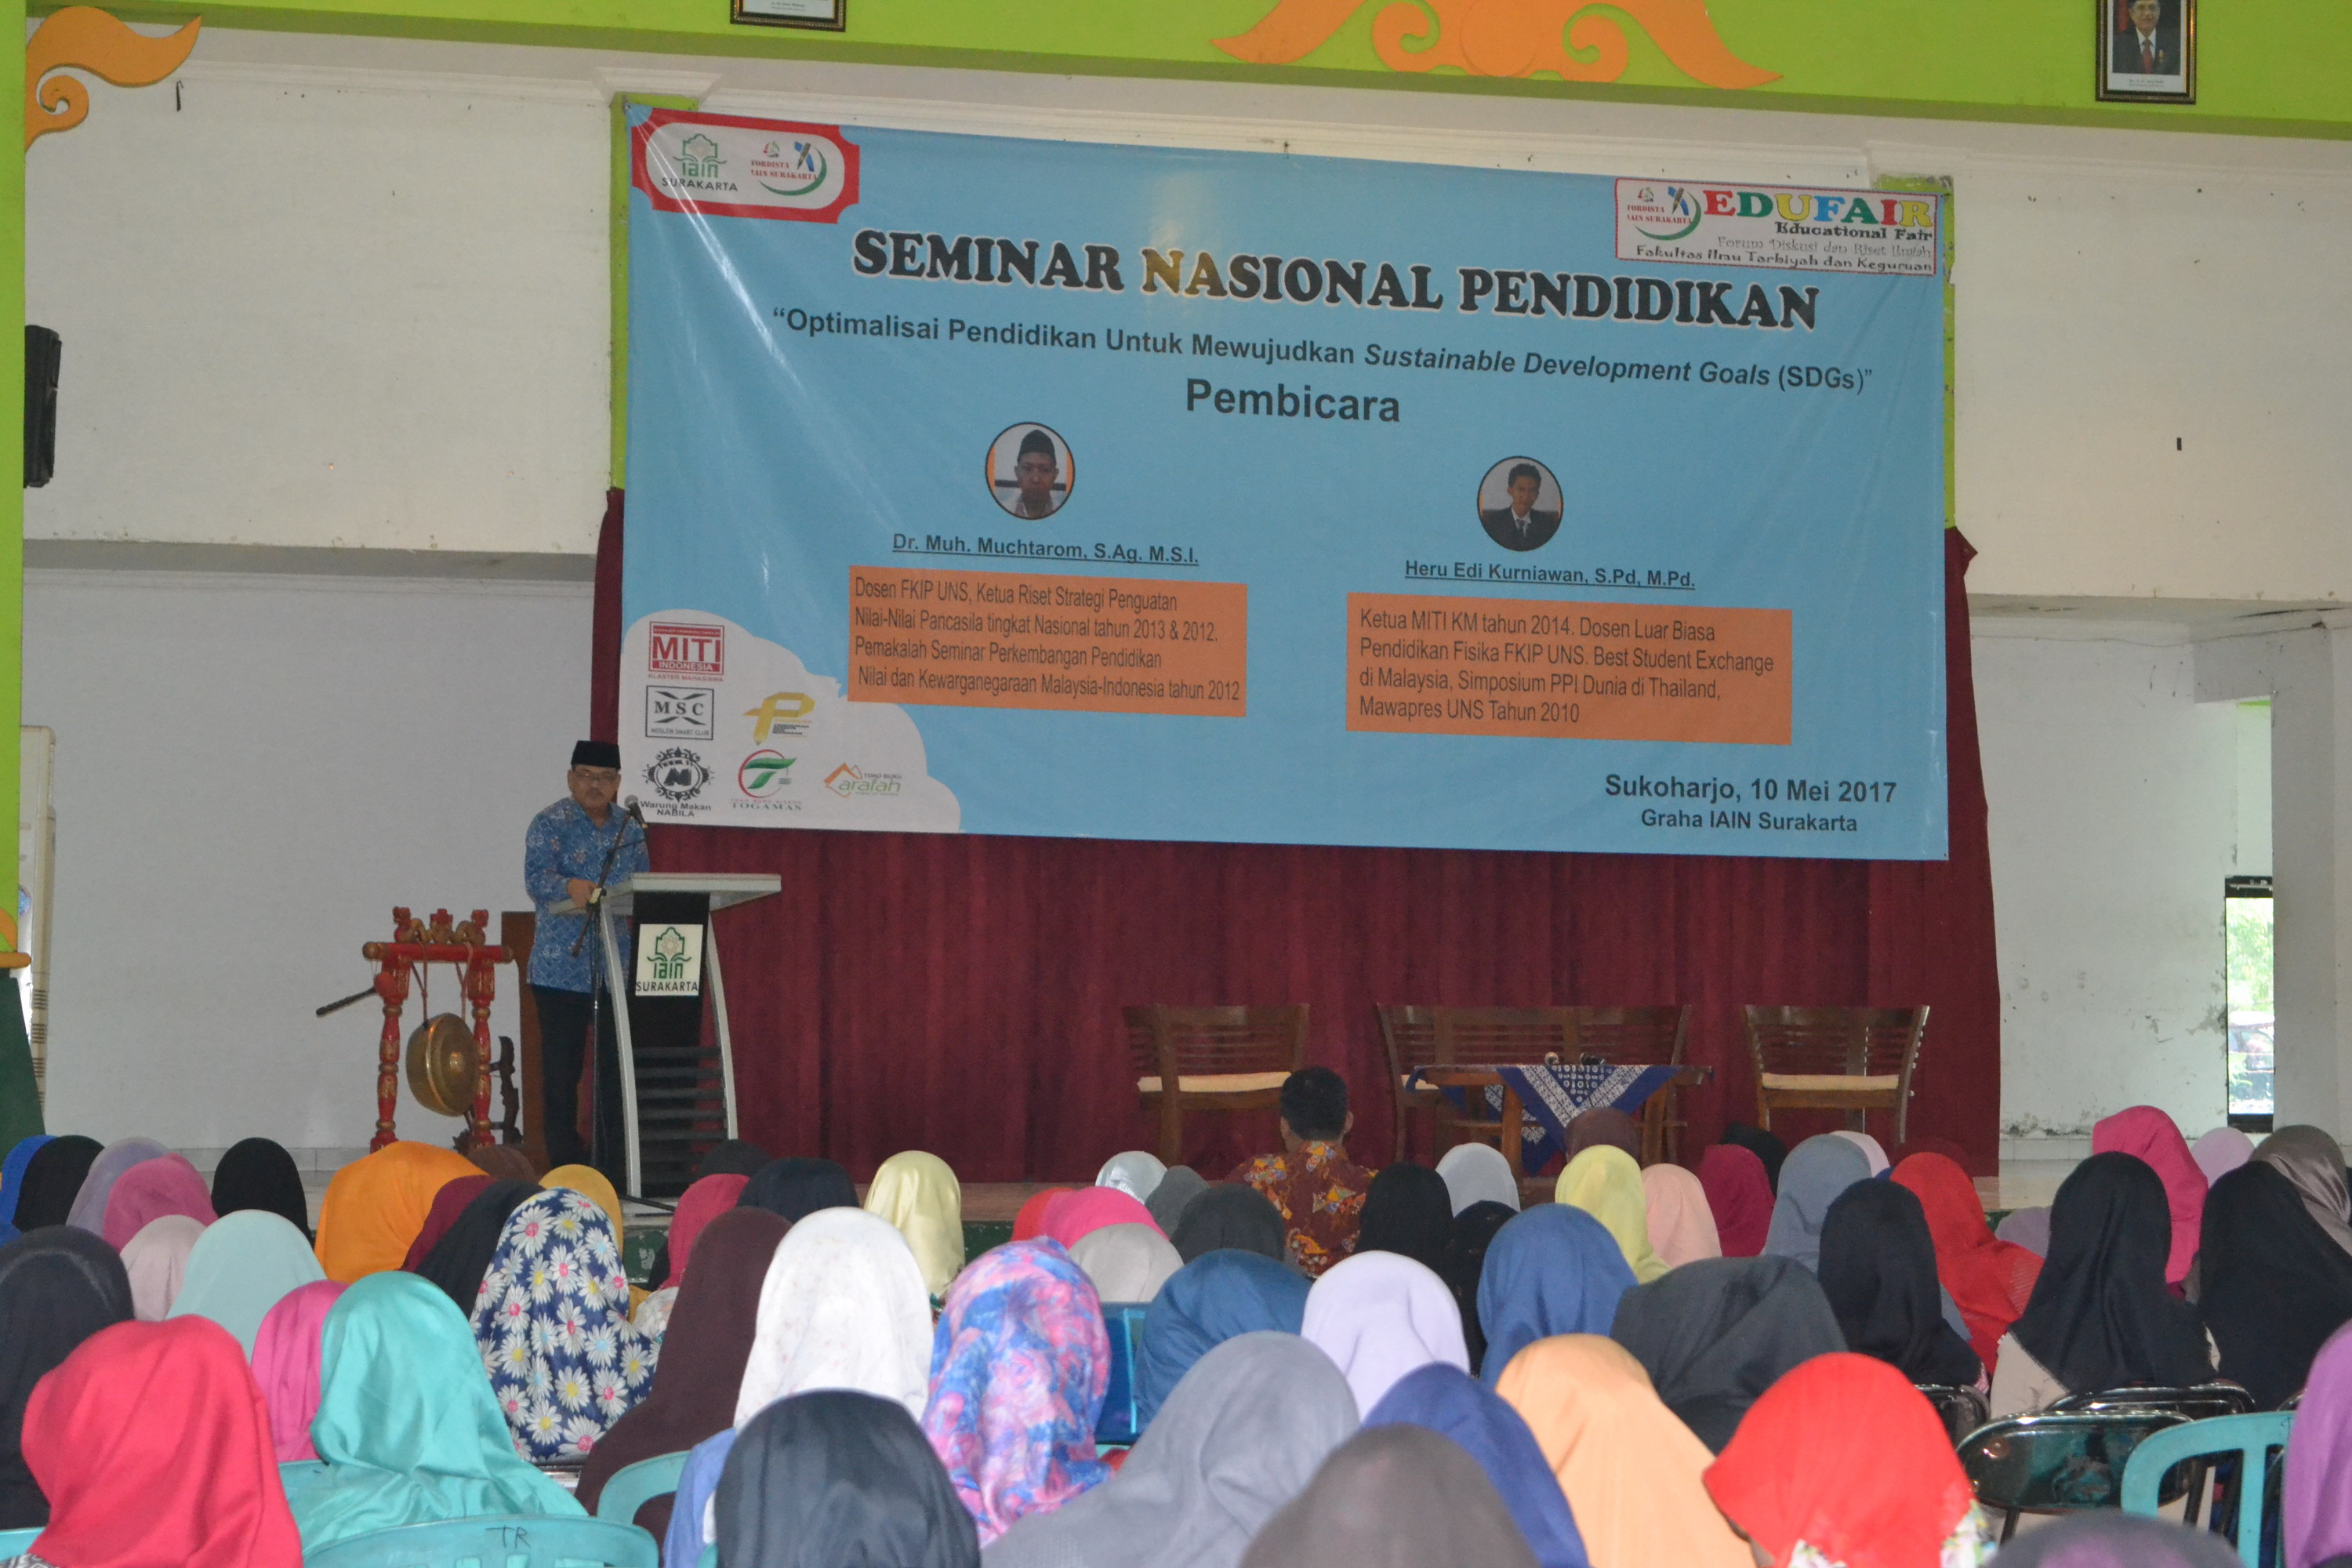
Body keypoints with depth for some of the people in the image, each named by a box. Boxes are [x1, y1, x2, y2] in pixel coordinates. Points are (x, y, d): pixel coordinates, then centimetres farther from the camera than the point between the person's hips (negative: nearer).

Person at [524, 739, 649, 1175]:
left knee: (616, 1071, 3)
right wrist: (570, 887, -36)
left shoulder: (630, 828, 14)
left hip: (618, 971, 4)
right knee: (561, 1073, -1)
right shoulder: (551, 824, -2)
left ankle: (612, 1168, 9)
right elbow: (536, 878, -16)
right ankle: (565, 1167, 6)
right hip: (563, 971, -4)